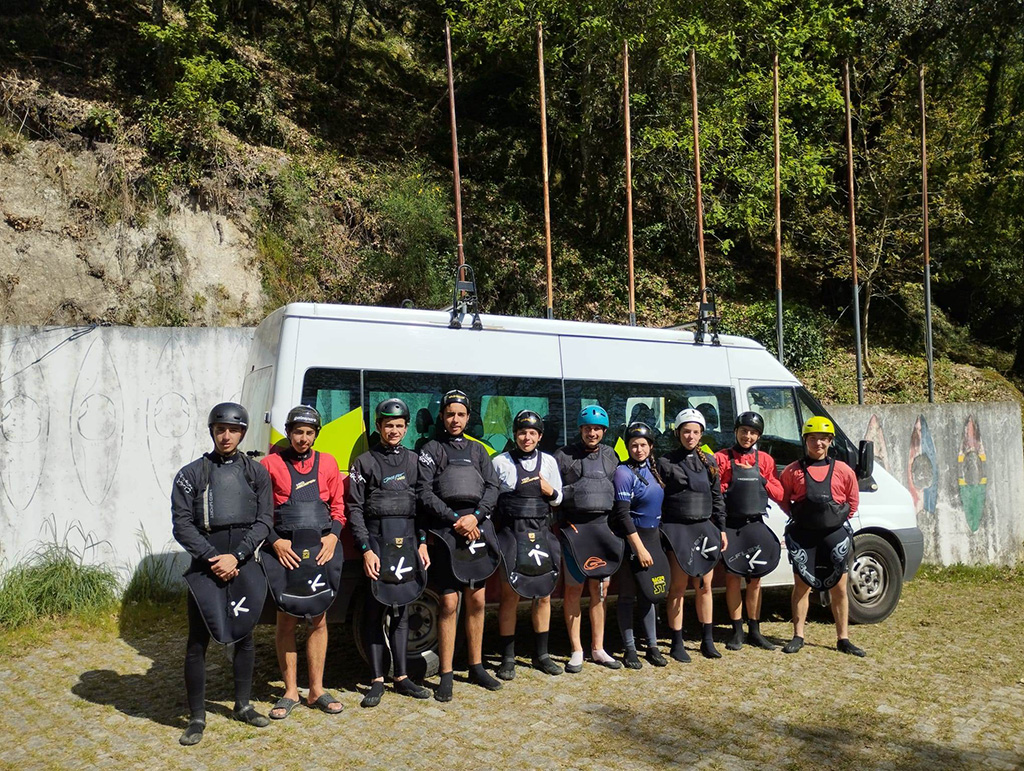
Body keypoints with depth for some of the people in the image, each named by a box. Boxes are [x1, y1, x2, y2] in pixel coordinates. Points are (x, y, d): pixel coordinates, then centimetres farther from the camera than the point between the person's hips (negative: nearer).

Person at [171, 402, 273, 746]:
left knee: (244, 637, 12)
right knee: (198, 642, -2)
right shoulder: (191, 473, 1)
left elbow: (264, 521, 2)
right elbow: (182, 524, -3)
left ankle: (242, 705, 28)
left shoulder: (256, 472, 6)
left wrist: (236, 556, -10)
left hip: (244, 564, 2)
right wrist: (212, 557, -13)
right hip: (206, 565, -2)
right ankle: (197, 718, 10)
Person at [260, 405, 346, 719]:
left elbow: (338, 505, 12)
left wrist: (333, 535, -3)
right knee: (287, 621, 4)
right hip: (284, 552, -2)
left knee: (318, 620, 8)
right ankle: (290, 692, 17)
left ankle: (316, 690, 19)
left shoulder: (327, 463, 9)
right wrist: (275, 541, -10)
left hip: (321, 551, 2)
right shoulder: (270, 464, 1)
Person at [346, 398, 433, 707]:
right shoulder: (364, 462, 1)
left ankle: (401, 678, 18)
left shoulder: (415, 461, 11)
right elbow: (354, 508, -4)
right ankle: (377, 681, 9)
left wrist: (422, 544, 3)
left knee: (400, 612, 10)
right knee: (375, 612, 2)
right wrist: (366, 549, -11)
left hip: (408, 543, 3)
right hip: (377, 542, -3)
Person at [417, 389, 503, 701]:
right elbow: (424, 492, -5)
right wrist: (455, 519, -13)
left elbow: (492, 488, 8)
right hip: (446, 532, -4)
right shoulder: (431, 449, 5)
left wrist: (475, 517, -9)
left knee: (476, 601, 9)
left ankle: (476, 667, 21)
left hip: (477, 531, 4)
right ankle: (446, 676, 3)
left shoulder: (477, 450, 17)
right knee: (449, 603, -5)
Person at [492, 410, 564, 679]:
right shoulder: (501, 462, -1)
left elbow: (558, 499, 15)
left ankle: (541, 654, 23)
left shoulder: (548, 461, 8)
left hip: (541, 534, 3)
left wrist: (550, 492, -6)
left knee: (543, 595, 9)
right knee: (510, 595, -1)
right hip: (511, 533, -3)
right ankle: (507, 659, 11)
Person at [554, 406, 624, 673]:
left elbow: (618, 489, 18)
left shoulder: (610, 455, 13)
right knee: (573, 589, 0)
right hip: (573, 527, -4)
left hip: (603, 525, 4)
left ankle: (598, 649, 19)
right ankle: (577, 651, 10)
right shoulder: (565, 455, 0)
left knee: (600, 589, 8)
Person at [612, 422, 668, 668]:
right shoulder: (624, 472, -13)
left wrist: (653, 543, 13)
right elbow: (623, 514, -17)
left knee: (648, 592, 13)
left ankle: (652, 646, 22)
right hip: (631, 538, -7)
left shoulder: (652, 468, 9)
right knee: (628, 595, 2)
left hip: (653, 537, 7)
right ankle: (630, 650, 10)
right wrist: (640, 548, -19)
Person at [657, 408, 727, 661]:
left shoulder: (709, 461, 11)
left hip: (704, 529, 4)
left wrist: (721, 530, 10)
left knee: (704, 586, 9)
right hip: (676, 530, -4)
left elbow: (717, 498, 14)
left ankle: (707, 641, 21)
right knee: (678, 587, -1)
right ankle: (677, 644, 8)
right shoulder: (666, 462, -2)